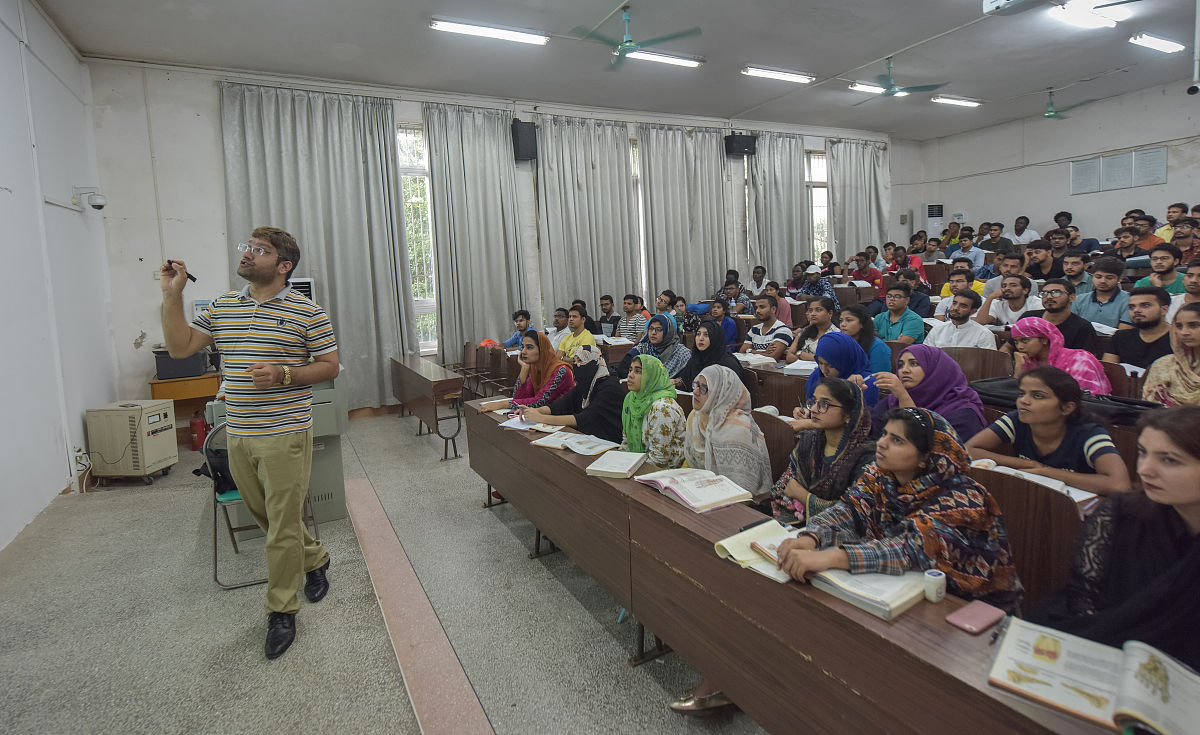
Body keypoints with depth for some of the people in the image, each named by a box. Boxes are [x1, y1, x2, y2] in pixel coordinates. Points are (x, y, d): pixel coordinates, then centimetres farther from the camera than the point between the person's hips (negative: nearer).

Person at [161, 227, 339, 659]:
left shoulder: (306, 311, -6)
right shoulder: (222, 307, 10)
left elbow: (330, 366, -5)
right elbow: (179, 347, 8)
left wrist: (284, 374, -20)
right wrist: (172, 296, 0)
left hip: (285, 435, -6)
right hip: (238, 435, 6)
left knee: (282, 527, 1)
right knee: (265, 516, 19)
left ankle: (281, 612, 17)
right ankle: (314, 559, 44)